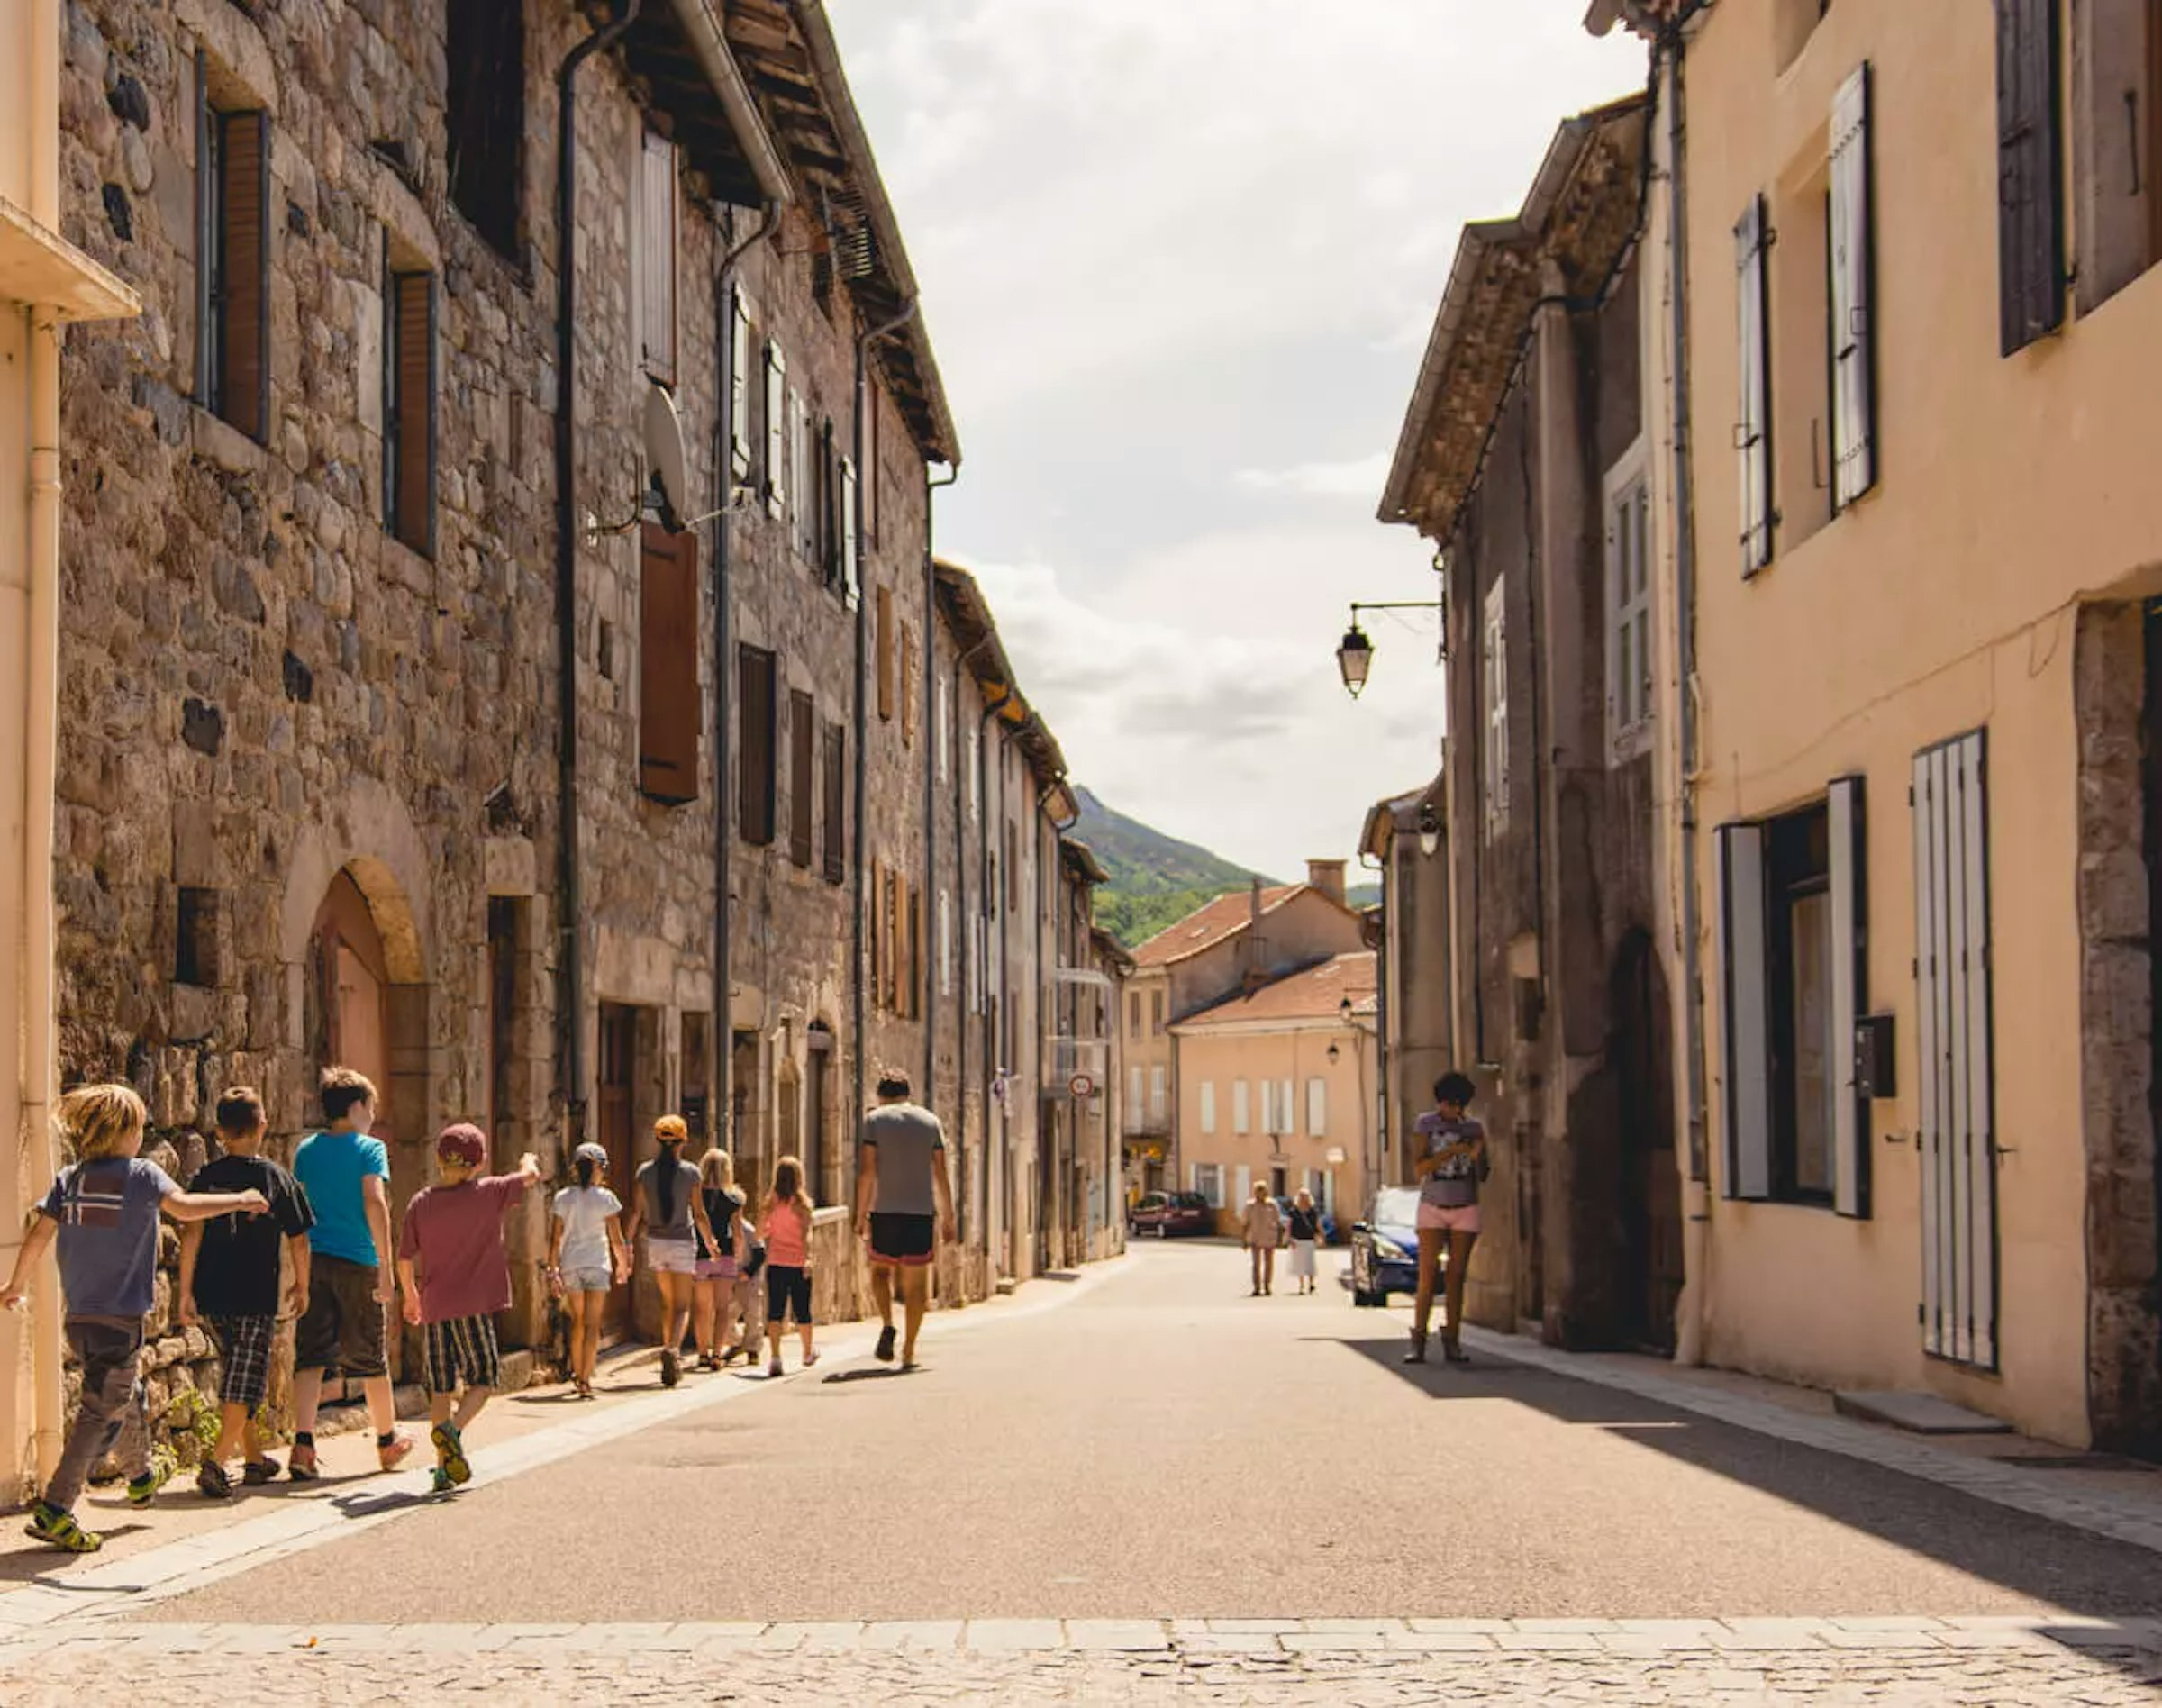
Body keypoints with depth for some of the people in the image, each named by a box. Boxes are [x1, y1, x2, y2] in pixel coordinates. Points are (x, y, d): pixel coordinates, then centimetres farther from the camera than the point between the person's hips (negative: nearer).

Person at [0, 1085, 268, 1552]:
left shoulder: (69, 1179, 6)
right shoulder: (141, 1174, -8)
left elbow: (39, 1234, 2)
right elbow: (182, 1206, -23)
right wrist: (240, 1200, -12)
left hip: (78, 1317, 7)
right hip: (120, 1319, -7)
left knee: (127, 1395, 28)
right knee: (101, 1414, -5)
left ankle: (142, 1477, 47)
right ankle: (53, 1511, -14)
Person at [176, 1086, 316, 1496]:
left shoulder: (205, 1177, 2)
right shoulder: (278, 1178, -3)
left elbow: (191, 1233, -5)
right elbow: (298, 1240, 1)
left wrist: (185, 1291, -2)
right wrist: (301, 1286, 15)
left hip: (212, 1295, 4)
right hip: (256, 1297, -3)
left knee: (237, 1375, 20)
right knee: (245, 1385, -1)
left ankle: (254, 1458, 30)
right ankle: (215, 1462, -17)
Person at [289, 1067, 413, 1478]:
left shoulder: (306, 1150, 10)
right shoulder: (369, 1148, -4)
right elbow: (375, 1203, -15)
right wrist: (386, 1268, -16)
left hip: (313, 1260, 4)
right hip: (357, 1262, -3)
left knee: (311, 1355, 0)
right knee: (368, 1355, 10)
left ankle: (303, 1445, -15)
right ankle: (388, 1440, 26)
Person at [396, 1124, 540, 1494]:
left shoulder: (421, 1203, 4)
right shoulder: (488, 1193, -5)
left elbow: (405, 1259, 8)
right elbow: (530, 1176, 10)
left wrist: (411, 1297, 24)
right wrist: (528, 1162, 34)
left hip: (434, 1308, 4)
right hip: (474, 1307, -4)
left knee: (441, 1387, 9)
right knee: (483, 1379, 5)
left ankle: (444, 1467, 8)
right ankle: (453, 1428, -22)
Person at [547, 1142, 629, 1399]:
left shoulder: (563, 1198, 1)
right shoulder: (606, 1199, -5)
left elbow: (555, 1240, 1)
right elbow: (616, 1240, -3)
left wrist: (553, 1271, 6)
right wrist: (623, 1265, 12)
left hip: (570, 1265, 3)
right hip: (597, 1264, -3)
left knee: (577, 1322, 19)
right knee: (592, 1325, -2)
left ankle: (577, 1374, 28)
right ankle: (585, 1380, -10)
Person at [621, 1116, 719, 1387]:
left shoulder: (646, 1172, -1)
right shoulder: (690, 1173, -8)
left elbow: (636, 1212, -2)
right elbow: (699, 1214, -6)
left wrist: (629, 1242, 8)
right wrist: (710, 1241, 8)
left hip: (656, 1243, 3)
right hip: (683, 1243, -3)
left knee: (667, 1302, 18)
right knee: (682, 1307, 1)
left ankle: (671, 1361, 20)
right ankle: (673, 1349, -24)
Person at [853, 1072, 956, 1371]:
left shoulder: (875, 1119, 2)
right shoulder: (930, 1121, 9)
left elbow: (867, 1170, -5)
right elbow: (941, 1174, 7)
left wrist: (861, 1215, -2)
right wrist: (948, 1218, 11)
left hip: (885, 1210, -1)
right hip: (922, 1210, 1)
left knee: (881, 1269, 17)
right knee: (916, 1282, 6)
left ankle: (887, 1323, -7)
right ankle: (909, 1352, 4)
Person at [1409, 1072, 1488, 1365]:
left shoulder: (1474, 1128, 5)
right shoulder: (1425, 1124, 0)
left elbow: (1481, 1176, 7)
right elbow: (1419, 1170, -7)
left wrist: (1477, 1156, -14)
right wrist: (1450, 1152, -19)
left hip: (1465, 1209, 2)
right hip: (1432, 1207, -2)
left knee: (1456, 1275, 0)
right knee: (1427, 1274, -10)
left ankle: (1452, 1341, 0)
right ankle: (1418, 1340, -12)